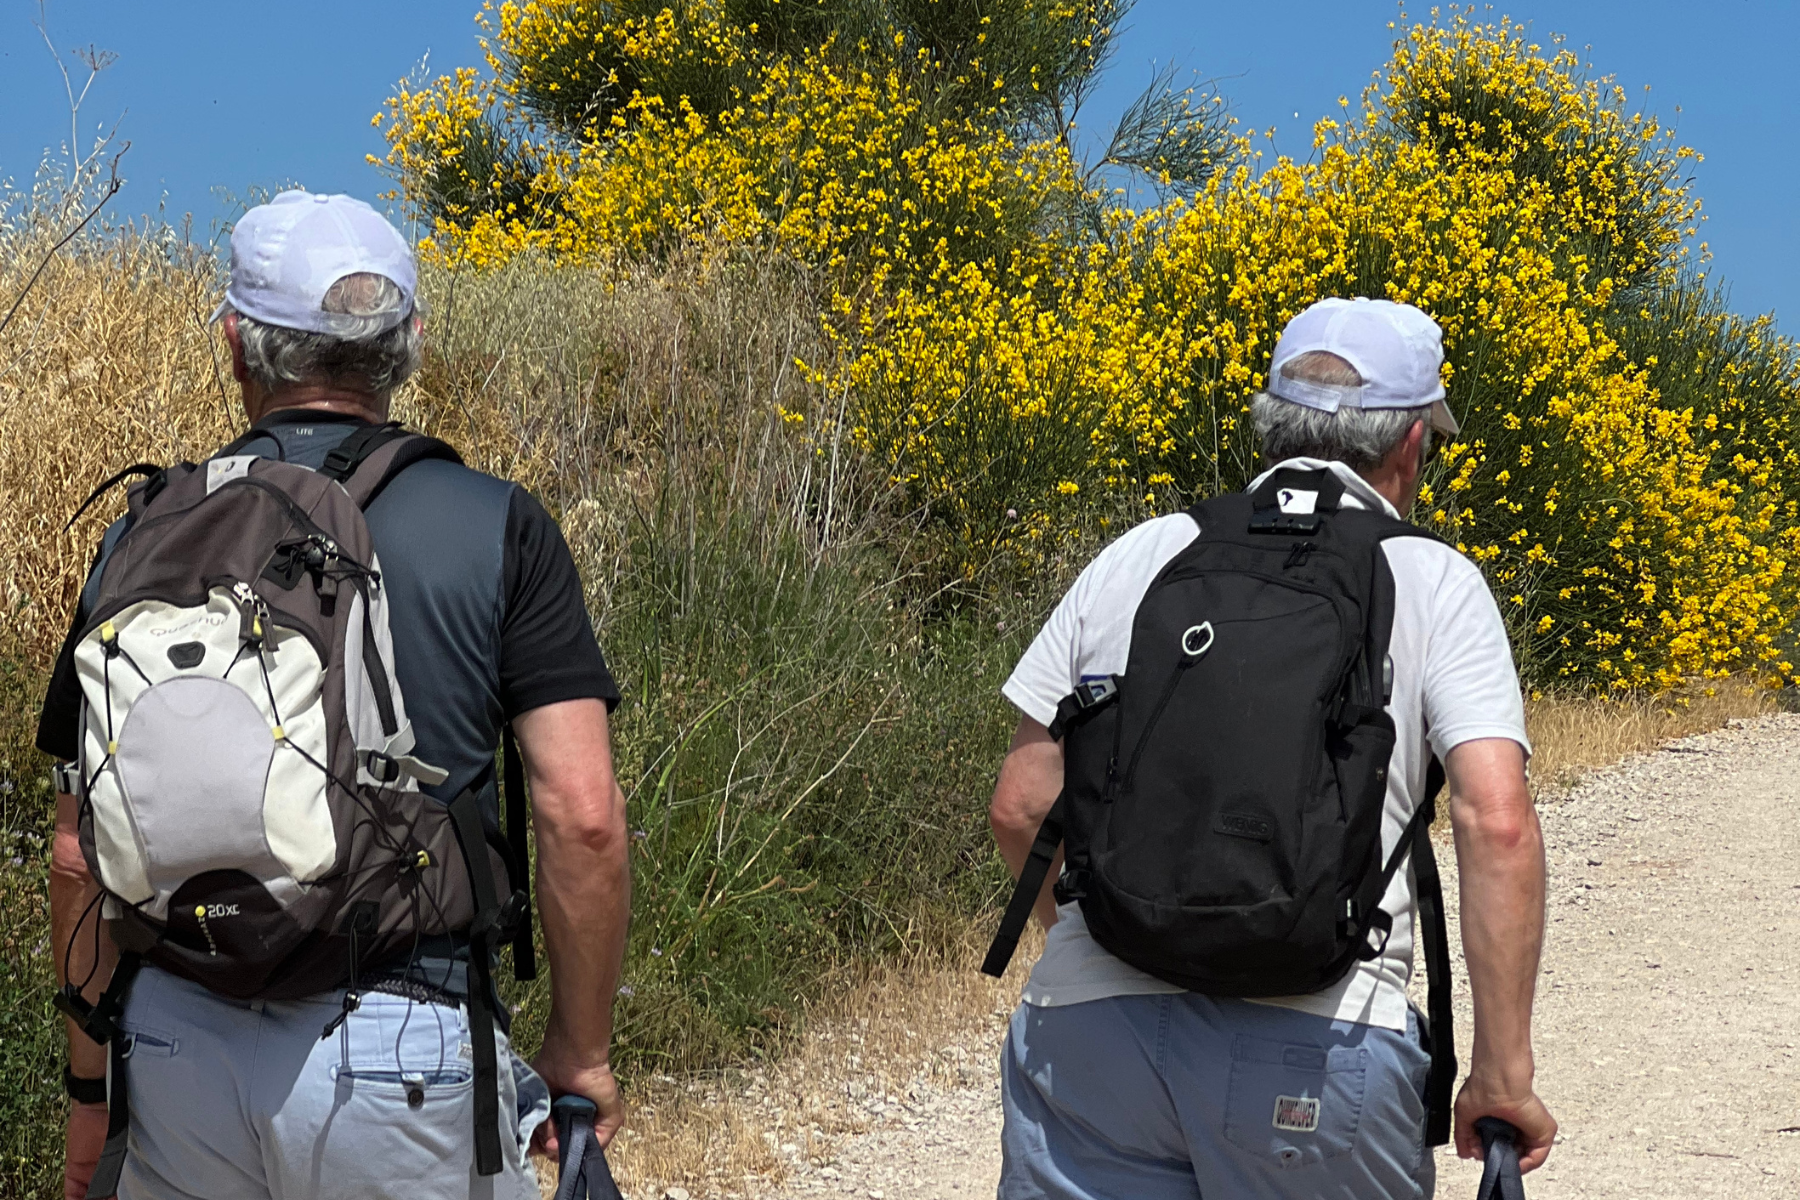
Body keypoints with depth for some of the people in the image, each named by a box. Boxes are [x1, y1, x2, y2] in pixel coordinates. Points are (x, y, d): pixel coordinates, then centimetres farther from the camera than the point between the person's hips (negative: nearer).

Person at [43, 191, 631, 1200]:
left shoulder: (147, 538, 3)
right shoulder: (497, 529, -4)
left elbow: (81, 855, 5)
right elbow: (584, 819, -10)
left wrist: (93, 1081, 17)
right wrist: (581, 1054, 2)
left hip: (180, 1038, 3)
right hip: (399, 1060, -2)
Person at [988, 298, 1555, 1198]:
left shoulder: (1136, 557, 14)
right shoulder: (1435, 585, 6)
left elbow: (1020, 807, 13)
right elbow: (1498, 825, -7)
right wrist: (1503, 1070, -1)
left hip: (1087, 1023, 2)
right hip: (1321, 1041, -2)